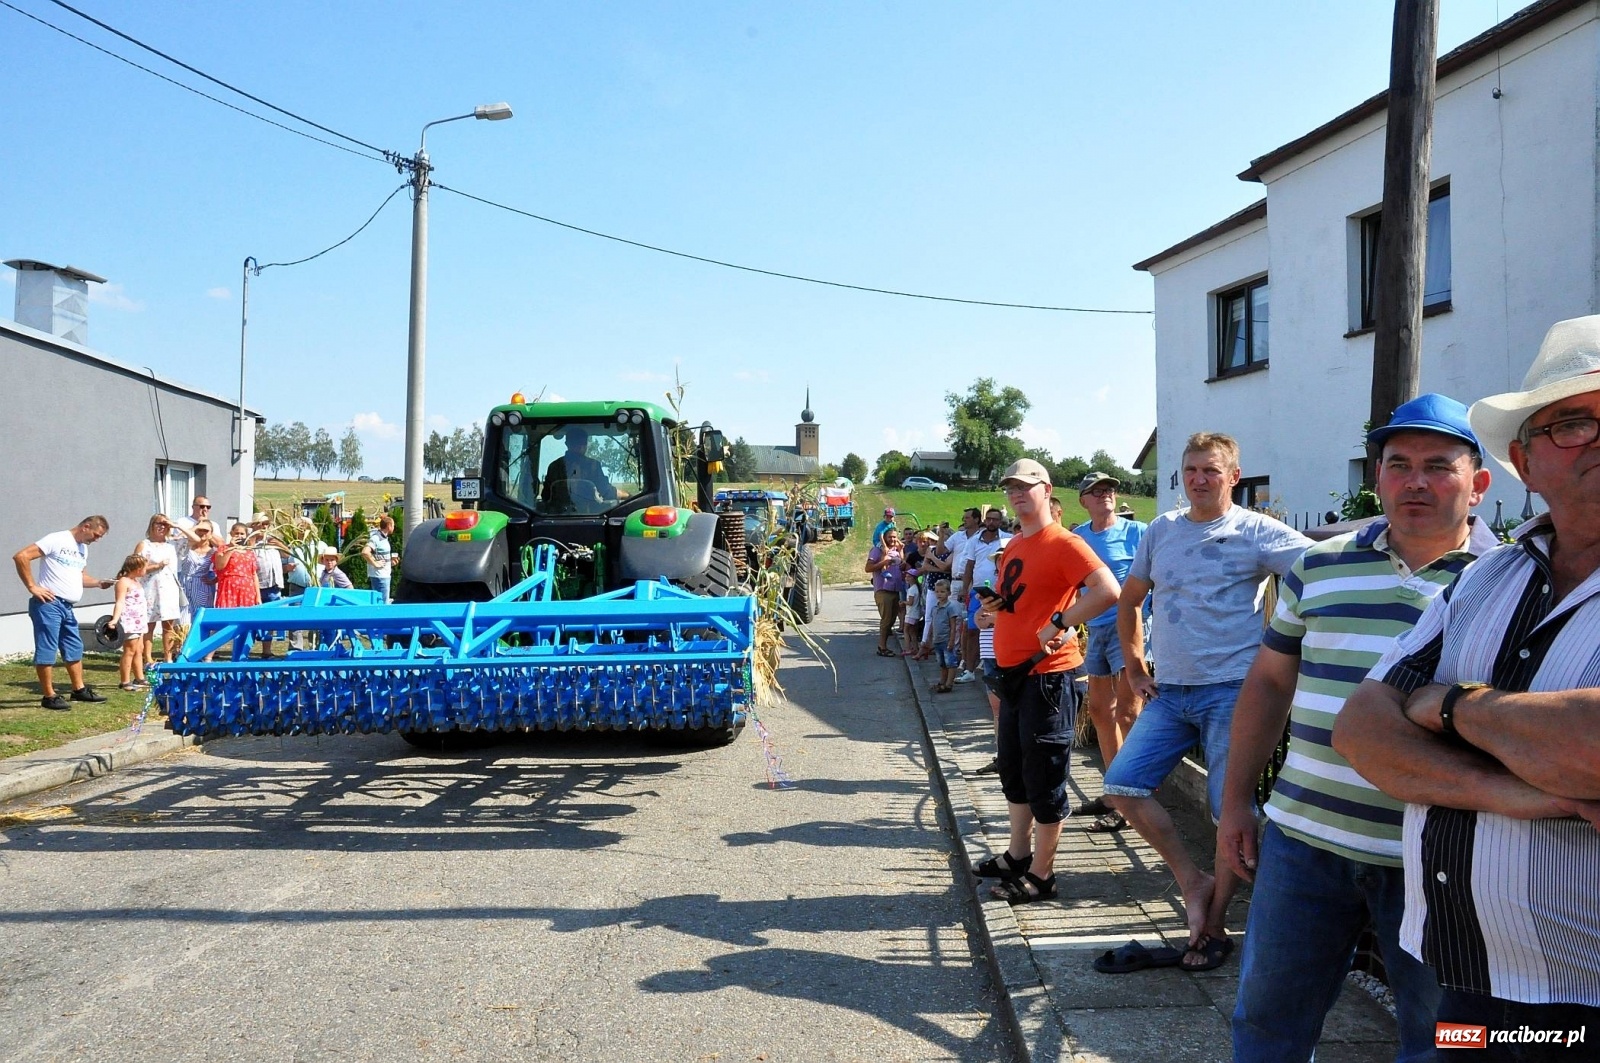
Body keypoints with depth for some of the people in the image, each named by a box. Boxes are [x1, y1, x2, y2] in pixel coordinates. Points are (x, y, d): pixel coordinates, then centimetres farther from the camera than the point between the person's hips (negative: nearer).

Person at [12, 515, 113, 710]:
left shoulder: (83, 549, 18)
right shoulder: (56, 540, -9)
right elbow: (21, 557, -15)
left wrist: (98, 583, 6)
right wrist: (32, 587, -15)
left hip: (67, 607, 9)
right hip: (48, 604, -9)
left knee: (75, 648, 15)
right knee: (47, 649, -4)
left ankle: (79, 689, 25)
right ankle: (49, 696, 1)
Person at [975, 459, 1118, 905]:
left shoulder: (1062, 543, -14)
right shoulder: (1013, 546, 14)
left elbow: (1108, 591, -26)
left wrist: (1058, 625, -23)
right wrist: (996, 604, 7)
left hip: (1048, 674, -10)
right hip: (1014, 672, 10)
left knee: (1043, 779, 0)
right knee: (1012, 769, 19)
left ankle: (1041, 875, 12)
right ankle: (1017, 855, 34)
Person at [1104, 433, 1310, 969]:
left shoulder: (1257, 532, -4)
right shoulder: (1160, 531, 11)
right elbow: (1129, 600, 21)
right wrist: (1135, 669, 14)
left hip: (1232, 690, -5)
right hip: (1169, 691, 5)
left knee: (1231, 809, 0)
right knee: (1121, 783, -6)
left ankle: (1215, 926, 18)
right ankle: (1193, 881, 10)